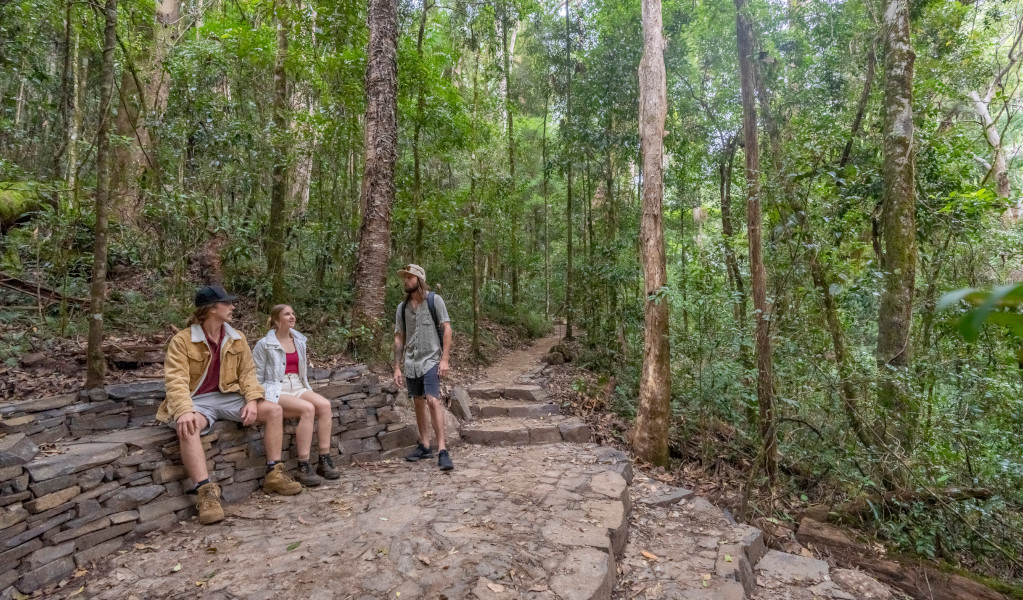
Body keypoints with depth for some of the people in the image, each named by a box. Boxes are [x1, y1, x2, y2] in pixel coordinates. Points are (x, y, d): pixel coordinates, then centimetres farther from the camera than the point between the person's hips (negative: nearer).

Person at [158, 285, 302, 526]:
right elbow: (176, 380, -18)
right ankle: (206, 491, -35)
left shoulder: (236, 338, 5)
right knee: (188, 427, -39)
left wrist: (252, 400, -12)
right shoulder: (182, 340, -11)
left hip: (227, 397, 5)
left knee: (274, 410, -13)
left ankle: (274, 474, -5)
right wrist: (184, 411, -35)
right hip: (197, 400, -4)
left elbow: (247, 372, 5)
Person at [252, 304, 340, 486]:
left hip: (298, 388, 5)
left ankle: (324, 460, -22)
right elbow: (257, 377, 2)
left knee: (324, 404, -26)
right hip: (276, 391, -5)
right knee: (307, 409, -33)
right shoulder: (264, 345, 0)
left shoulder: (299, 341, 17)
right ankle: (303, 468, -28)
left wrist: (309, 391, 12)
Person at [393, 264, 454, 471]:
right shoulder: (402, 307, 8)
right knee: (418, 402, 11)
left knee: (432, 400, -15)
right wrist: (397, 368, 8)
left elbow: (446, 329, -5)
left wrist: (444, 358, -12)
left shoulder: (434, 300, -4)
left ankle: (442, 450, -13)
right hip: (411, 362, 5)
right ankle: (424, 446, 23)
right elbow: (399, 339, 11)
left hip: (431, 360, -5)